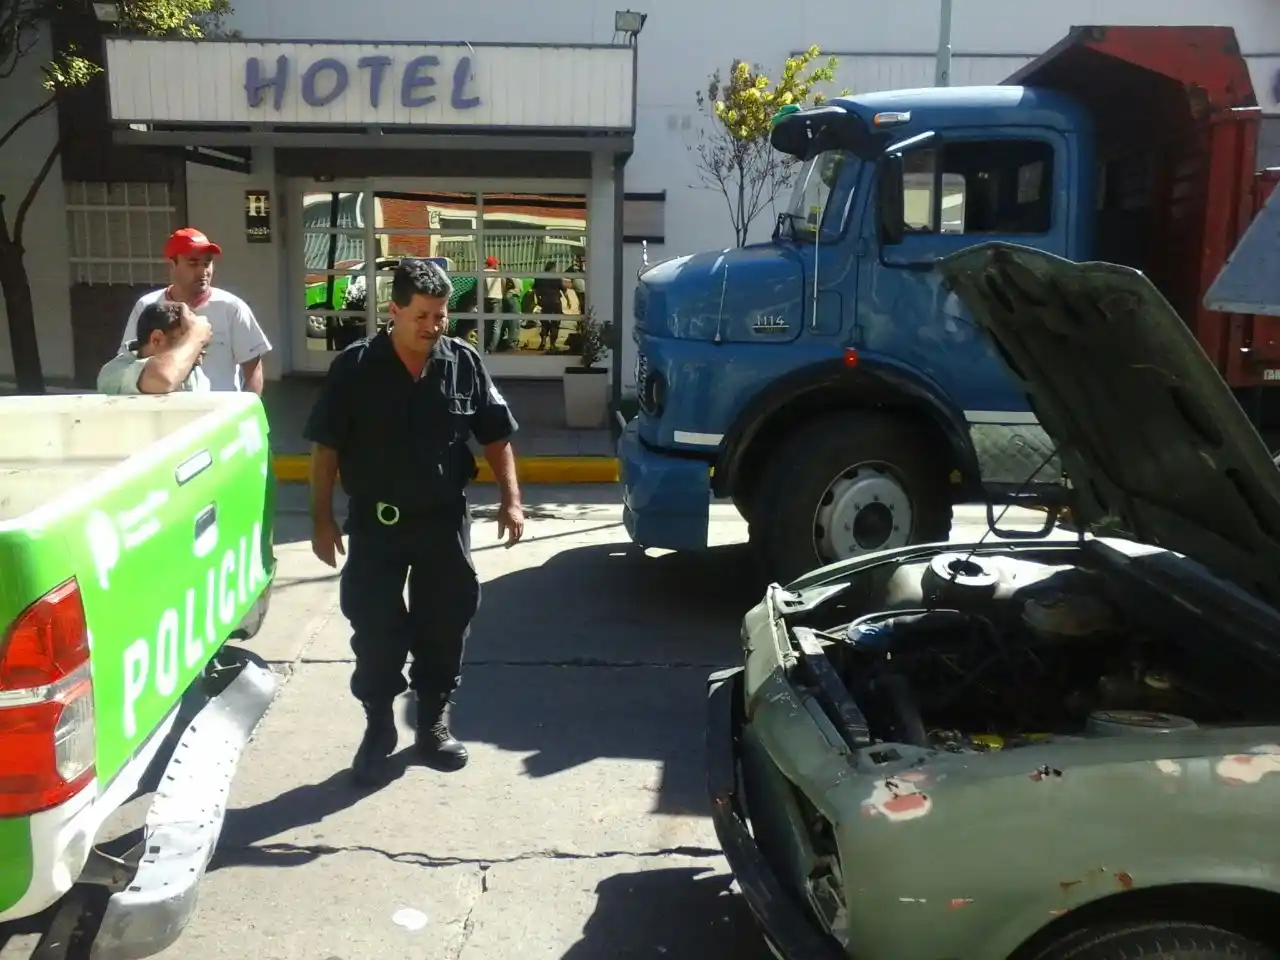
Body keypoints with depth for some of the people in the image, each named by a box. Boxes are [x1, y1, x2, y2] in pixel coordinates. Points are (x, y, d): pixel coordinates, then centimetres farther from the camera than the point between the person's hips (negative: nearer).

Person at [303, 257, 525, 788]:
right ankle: (378, 728, 22)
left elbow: (496, 436, 5)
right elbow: (325, 447, -3)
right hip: (376, 522, -1)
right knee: (375, 630, 4)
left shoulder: (465, 363, -2)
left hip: (444, 520, 2)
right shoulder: (354, 367, -7)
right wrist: (322, 519, -5)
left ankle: (433, 723, 27)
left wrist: (510, 499, -4)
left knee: (444, 626, 9)